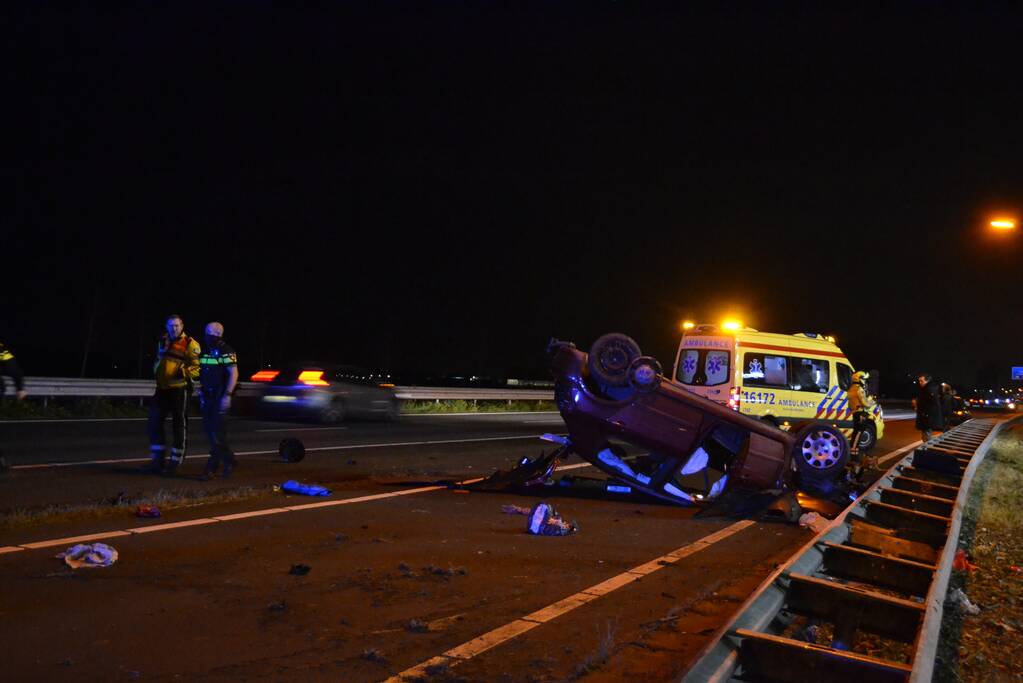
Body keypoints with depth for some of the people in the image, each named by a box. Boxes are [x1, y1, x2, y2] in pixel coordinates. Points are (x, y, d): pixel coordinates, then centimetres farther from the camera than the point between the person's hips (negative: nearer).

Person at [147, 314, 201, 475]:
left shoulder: (190, 344, -8)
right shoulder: (163, 341, 15)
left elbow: (197, 368, -12)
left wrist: (184, 372, -27)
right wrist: (156, 371, 21)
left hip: (179, 389, -7)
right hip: (162, 389, 7)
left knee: (179, 424, 1)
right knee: (155, 422, 5)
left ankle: (175, 460, 9)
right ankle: (159, 458, 14)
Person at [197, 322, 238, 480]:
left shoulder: (226, 351, -10)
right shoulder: (205, 351, 14)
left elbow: (233, 373, -14)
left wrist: (227, 395, -19)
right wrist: (201, 394, 15)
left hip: (220, 397, -8)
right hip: (208, 397, 8)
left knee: (217, 431, -10)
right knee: (210, 430, 8)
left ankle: (212, 467, -9)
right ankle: (228, 460, 21)